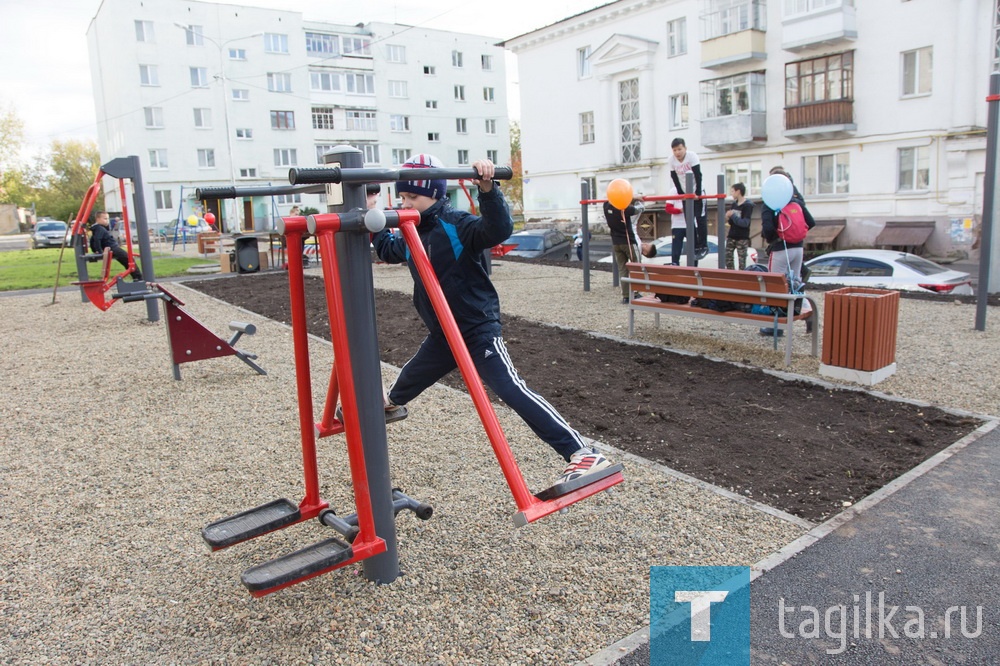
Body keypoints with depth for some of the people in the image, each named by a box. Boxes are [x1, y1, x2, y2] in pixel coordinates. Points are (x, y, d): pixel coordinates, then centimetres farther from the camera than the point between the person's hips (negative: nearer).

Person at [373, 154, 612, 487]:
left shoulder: (458, 224, -18)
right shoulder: (411, 235, 7)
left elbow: (500, 229, -38)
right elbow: (388, 251, 30)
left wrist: (487, 190, -52)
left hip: (479, 331, -8)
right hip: (441, 335, 9)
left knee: (513, 391, -23)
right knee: (409, 377, 31)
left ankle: (583, 455, -23)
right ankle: (390, 403, 68)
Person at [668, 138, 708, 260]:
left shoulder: (692, 156, -19)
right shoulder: (671, 160, -9)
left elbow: (698, 175, -20)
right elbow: (675, 178, -2)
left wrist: (698, 193, -22)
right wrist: (681, 194, -6)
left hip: (697, 192, -4)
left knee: (701, 219, -6)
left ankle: (704, 247, 1)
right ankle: (696, 247, 10)